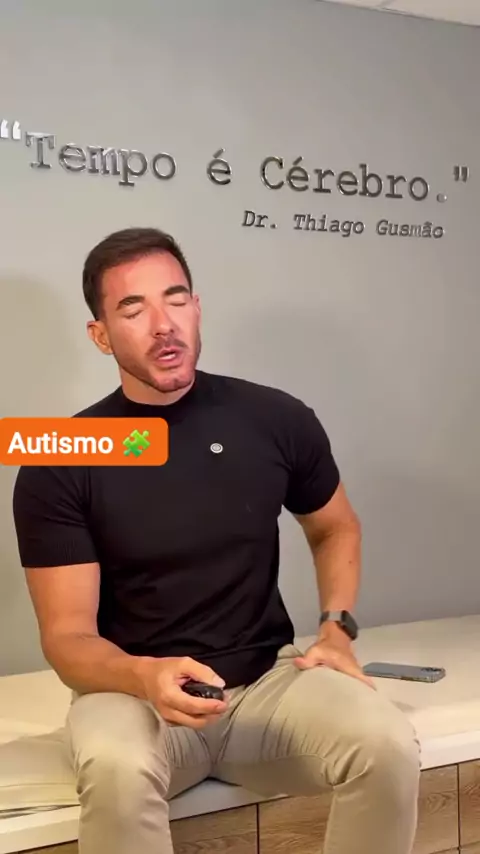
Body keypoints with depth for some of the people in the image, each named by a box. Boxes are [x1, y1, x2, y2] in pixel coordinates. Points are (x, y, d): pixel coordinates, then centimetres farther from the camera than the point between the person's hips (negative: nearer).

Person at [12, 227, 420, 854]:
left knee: (388, 747, -26)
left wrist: (337, 629, 0)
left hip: (268, 678, 2)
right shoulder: (59, 466, -9)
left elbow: (335, 528, 16)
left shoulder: (277, 419, -3)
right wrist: (145, 677, -30)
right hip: (133, 689, -2)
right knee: (117, 771, -36)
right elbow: (68, 635, -8)